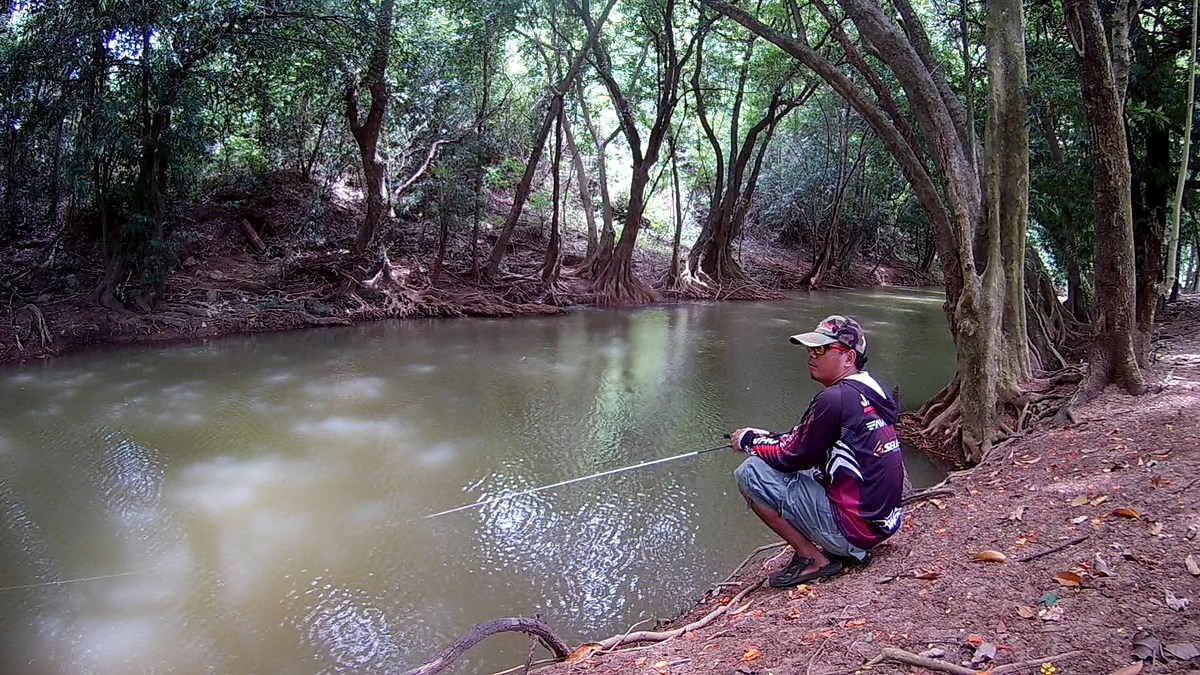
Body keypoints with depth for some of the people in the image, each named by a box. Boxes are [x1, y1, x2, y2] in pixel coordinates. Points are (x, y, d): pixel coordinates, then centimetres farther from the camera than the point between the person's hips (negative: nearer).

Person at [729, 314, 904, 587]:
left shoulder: (834, 399, -21)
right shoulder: (872, 390, 8)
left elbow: (793, 455, -10)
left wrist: (749, 440, 5)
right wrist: (764, 436, 13)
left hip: (854, 523, -10)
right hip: (883, 520, 10)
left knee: (749, 472, -9)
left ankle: (812, 559, -2)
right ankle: (849, 549, 17)